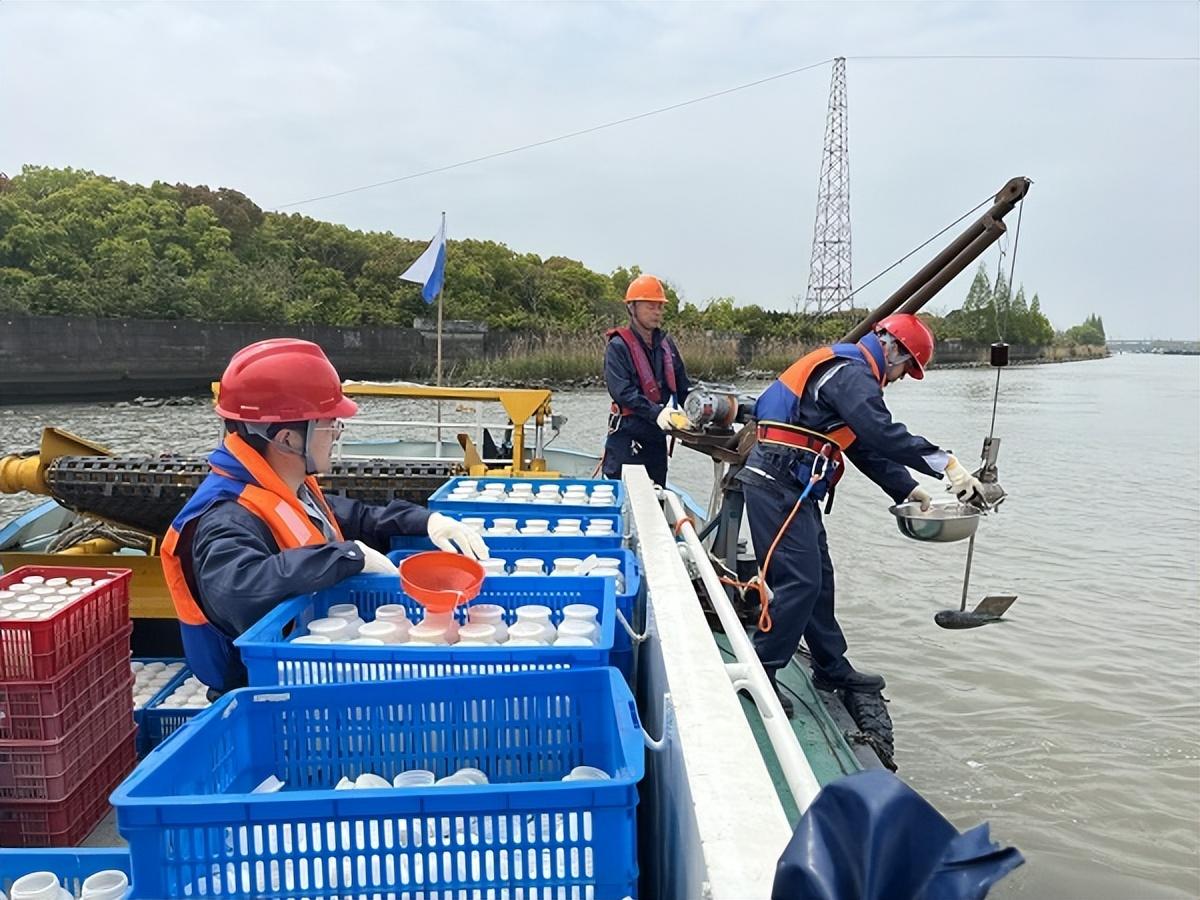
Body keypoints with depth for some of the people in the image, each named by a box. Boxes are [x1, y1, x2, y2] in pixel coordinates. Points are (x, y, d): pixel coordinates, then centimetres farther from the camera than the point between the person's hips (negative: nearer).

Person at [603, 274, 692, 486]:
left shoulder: (666, 344, 11)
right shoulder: (618, 346, -9)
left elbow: (683, 386, 13)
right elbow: (622, 391, -21)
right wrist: (656, 413, -31)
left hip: (657, 438, 6)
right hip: (626, 438, -6)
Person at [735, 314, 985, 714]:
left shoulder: (848, 373, 22)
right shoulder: (851, 373, -11)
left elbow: (868, 448, 22)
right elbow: (884, 433, -26)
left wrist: (909, 489, 17)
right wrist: (947, 464, -25)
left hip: (788, 486, 11)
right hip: (779, 484, -11)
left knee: (818, 577, 15)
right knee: (801, 581, -10)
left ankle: (832, 668, 27)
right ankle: (758, 675, -2)